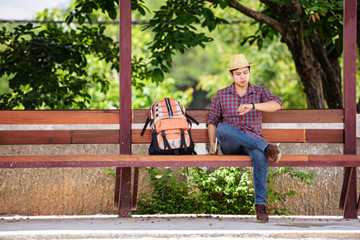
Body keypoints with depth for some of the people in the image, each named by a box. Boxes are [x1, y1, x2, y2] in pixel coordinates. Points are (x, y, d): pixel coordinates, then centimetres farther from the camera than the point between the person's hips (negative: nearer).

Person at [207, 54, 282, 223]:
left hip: (252, 141, -1)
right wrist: (212, 145, 1)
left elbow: (277, 104, -12)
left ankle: (260, 204, -40)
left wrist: (252, 106, -28)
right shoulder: (221, 95, 13)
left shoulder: (260, 92, 9)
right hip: (229, 145, 1)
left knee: (260, 155, -40)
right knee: (223, 128, -36)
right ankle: (267, 147, -43)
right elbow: (212, 121, 16)